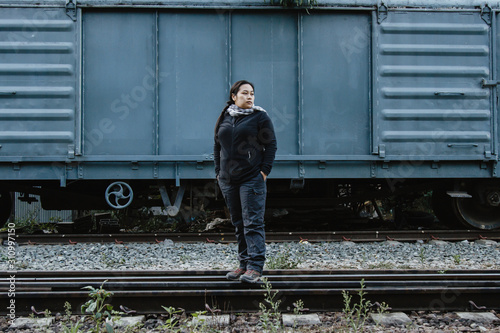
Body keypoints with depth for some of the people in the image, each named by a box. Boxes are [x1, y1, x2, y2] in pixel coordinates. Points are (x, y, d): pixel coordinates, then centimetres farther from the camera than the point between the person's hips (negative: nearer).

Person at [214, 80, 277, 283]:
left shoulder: (260, 117, -1)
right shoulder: (224, 118, 12)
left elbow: (271, 145, -3)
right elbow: (217, 146, 18)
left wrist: (264, 171, -10)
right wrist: (219, 172, 11)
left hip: (252, 179, -5)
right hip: (228, 180, 5)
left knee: (253, 223, -8)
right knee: (238, 224, 10)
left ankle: (255, 268, -8)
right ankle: (244, 264, 18)